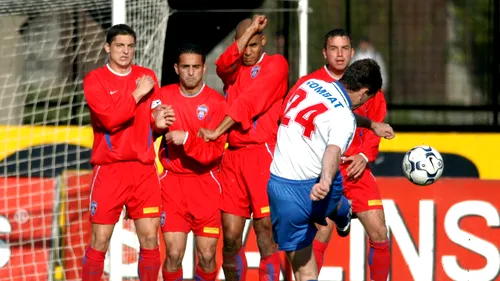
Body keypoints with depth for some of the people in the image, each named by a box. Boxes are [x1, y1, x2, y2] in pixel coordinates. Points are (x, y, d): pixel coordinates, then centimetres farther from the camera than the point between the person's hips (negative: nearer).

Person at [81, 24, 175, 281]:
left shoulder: (147, 77, 10)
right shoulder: (95, 80, -3)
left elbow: (152, 115, 14)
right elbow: (110, 119, -16)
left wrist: (158, 122, -8)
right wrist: (137, 94, -13)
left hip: (144, 168, 4)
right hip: (110, 170, -3)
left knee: (150, 239, 0)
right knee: (99, 242, -4)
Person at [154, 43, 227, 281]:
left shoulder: (216, 102, -6)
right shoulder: (164, 95, 3)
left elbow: (215, 150, -13)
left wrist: (187, 139, -25)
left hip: (205, 183, -1)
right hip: (172, 182, 1)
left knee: (207, 256, -1)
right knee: (174, 254, -7)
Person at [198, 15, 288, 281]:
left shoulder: (276, 64, 1)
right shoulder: (233, 68, 18)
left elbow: (249, 102, -9)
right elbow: (223, 64, -8)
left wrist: (217, 131, -12)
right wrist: (249, 30, -8)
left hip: (262, 153, -5)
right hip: (233, 156, 5)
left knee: (265, 232, -9)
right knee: (230, 236, 2)